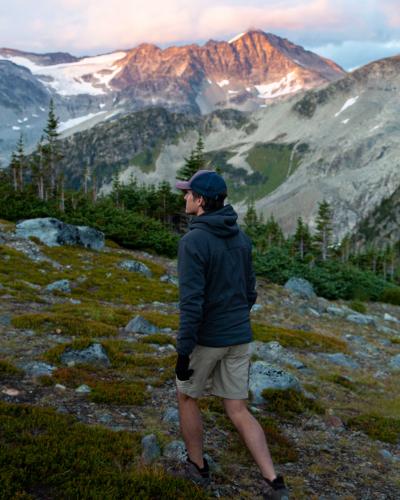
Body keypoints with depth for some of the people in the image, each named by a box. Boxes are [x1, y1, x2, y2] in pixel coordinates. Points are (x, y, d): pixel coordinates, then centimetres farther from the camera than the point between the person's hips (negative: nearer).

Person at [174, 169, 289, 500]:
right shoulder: (240, 237, 4)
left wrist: (183, 353, -18)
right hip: (238, 337, 6)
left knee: (187, 398, 22)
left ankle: (198, 466, 36)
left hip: (205, 338, -6)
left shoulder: (193, 241, -21)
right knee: (238, 412, 11)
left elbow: (191, 302, -25)